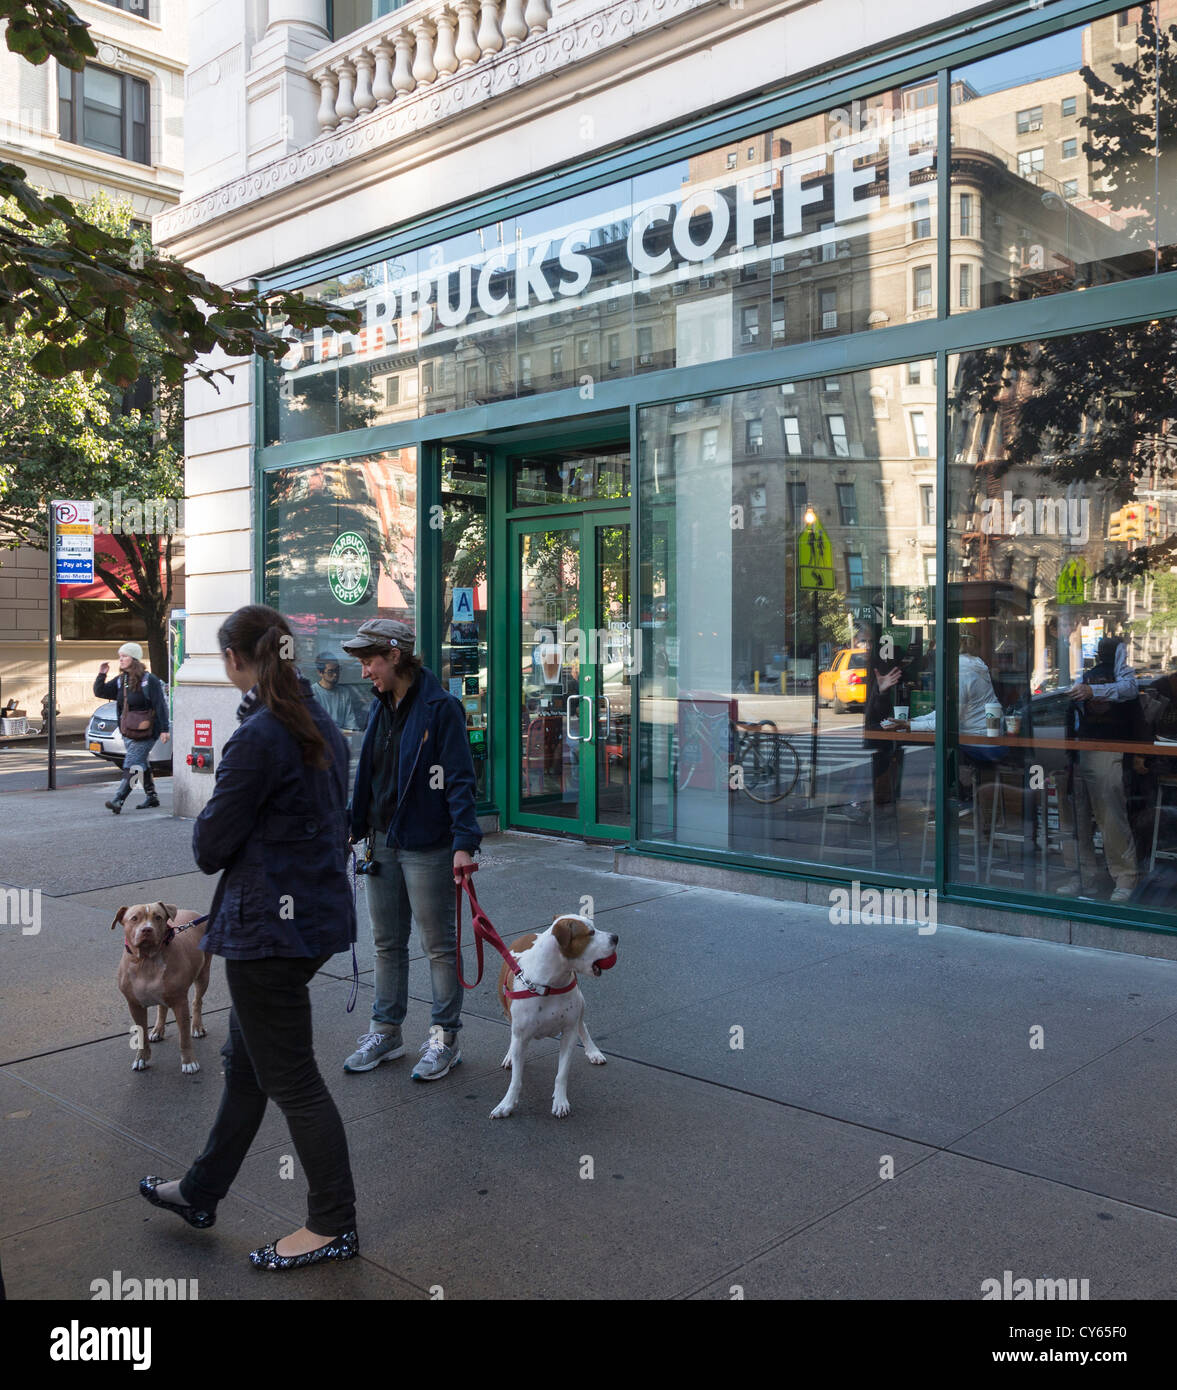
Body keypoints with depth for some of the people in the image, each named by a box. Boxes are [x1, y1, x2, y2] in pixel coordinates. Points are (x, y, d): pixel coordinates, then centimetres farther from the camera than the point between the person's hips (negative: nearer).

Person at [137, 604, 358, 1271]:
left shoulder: (258, 737, -21)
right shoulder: (323, 727, 8)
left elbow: (212, 845, -16)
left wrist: (205, 827, 6)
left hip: (270, 926, -10)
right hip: (317, 910, 10)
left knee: (290, 1077, 4)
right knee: (246, 1061, 22)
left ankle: (334, 1224, 18)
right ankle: (201, 1192, 40)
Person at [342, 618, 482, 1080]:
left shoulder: (440, 707, -13)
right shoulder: (380, 708, 10)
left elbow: (459, 780, -16)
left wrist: (464, 842, -23)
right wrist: (353, 828, 16)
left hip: (426, 845, -8)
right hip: (382, 842, 8)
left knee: (439, 944, 4)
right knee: (387, 943, 16)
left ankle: (445, 1038, 16)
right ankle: (386, 1032, 29)